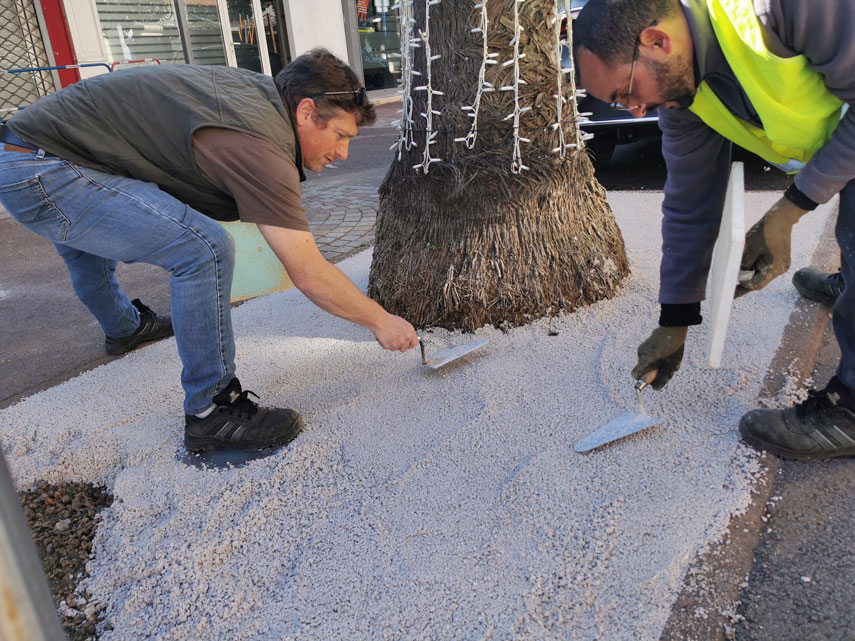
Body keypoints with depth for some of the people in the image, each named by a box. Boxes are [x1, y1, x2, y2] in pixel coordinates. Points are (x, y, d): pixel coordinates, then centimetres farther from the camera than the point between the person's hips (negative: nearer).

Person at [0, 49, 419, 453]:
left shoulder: (259, 89, 2)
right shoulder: (259, 146, -25)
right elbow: (309, 276, -25)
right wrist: (381, 322, -13)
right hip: (39, 174, -11)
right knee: (205, 249, -24)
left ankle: (122, 325, 68)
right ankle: (212, 413, -11)